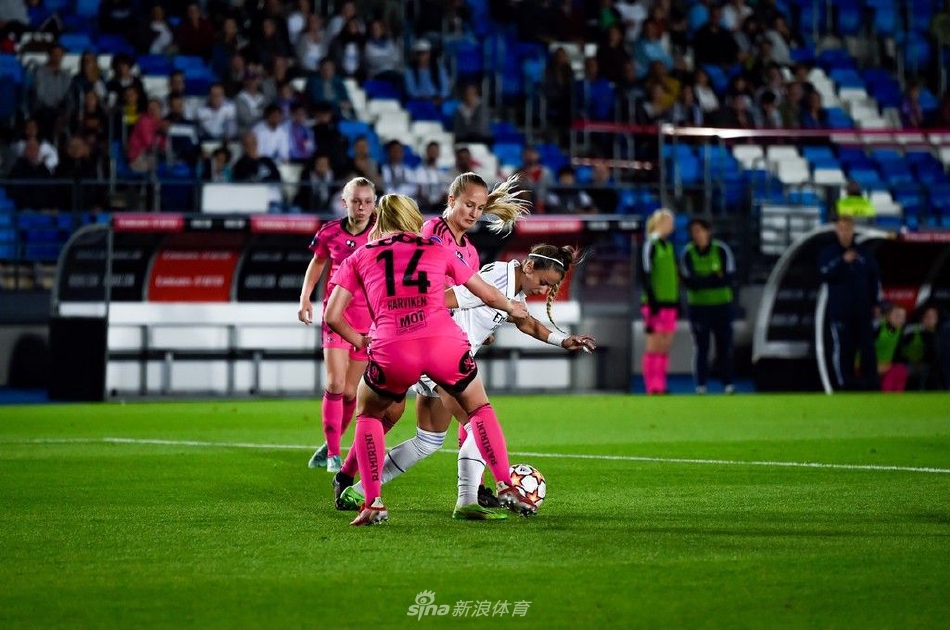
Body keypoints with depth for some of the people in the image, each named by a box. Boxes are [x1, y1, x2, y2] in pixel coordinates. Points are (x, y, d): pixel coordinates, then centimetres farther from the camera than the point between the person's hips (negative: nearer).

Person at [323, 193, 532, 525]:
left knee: (367, 415, 27)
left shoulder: (359, 257, 20)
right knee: (479, 408, 27)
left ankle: (373, 503, 13)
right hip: (445, 344, 0)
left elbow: (333, 316, 14)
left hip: (391, 352, 0)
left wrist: (359, 340, 32)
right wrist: (512, 308, 52)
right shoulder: (436, 250, 22)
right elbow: (488, 294, 31)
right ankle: (506, 486, 14)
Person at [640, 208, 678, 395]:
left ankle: (660, 387, 9)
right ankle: (652, 388, -6)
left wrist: (677, 301, 19)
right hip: (655, 303, -8)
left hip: (669, 303, 8)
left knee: (665, 346, 6)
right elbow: (645, 274, -14)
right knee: (654, 346, -7)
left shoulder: (668, 246, 17)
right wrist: (651, 301, -19)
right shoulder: (650, 245, -8)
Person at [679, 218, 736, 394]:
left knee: (725, 346, 2)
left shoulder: (722, 250, -5)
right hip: (698, 305, 0)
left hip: (722, 305, 0)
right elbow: (689, 282, -12)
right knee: (700, 347, -2)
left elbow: (729, 278, -11)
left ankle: (728, 384, 8)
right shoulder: (687, 254, -3)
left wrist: (702, 281, -17)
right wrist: (715, 278, -16)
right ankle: (701, 385, 1)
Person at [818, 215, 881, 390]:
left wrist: (875, 303, 10)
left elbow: (875, 277, 15)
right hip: (839, 309, -3)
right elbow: (824, 275, -13)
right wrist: (842, 261, -23)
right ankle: (844, 381, 1)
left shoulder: (863, 253, 11)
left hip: (863, 310, 3)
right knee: (842, 347, -5)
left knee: (867, 346, 2)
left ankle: (871, 381, 7)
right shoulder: (828, 253, 2)